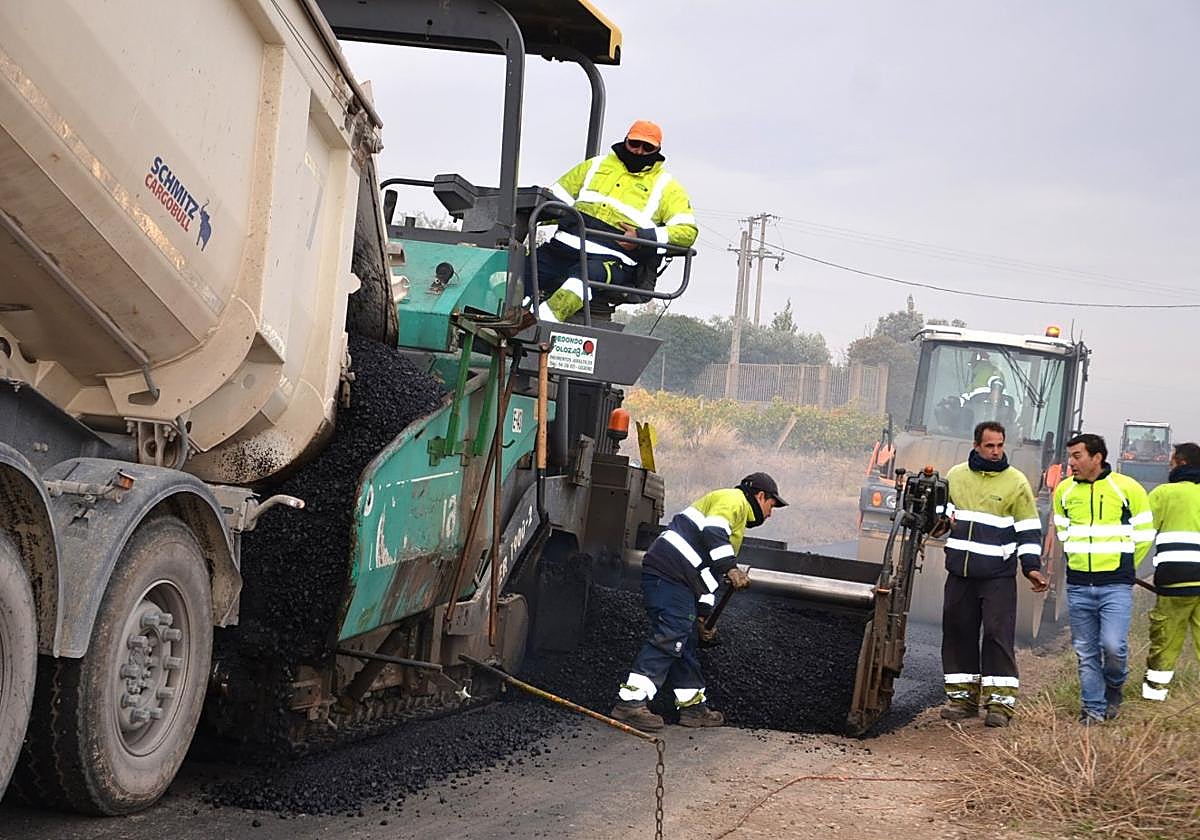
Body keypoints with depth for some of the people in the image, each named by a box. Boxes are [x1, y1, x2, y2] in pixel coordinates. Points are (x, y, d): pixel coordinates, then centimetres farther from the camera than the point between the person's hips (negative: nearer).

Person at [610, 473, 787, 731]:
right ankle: (631, 702, -22)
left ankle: (694, 707, 21)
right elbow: (712, 532, -19)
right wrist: (730, 568, -25)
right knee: (670, 636, -17)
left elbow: (709, 571, 32)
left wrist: (703, 614, 26)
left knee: (687, 641, 14)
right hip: (669, 571, -11)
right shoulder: (733, 500, 2)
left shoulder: (737, 520, 33)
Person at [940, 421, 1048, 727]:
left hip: (998, 575, -4)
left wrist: (1031, 567, -6)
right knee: (958, 633, 6)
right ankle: (962, 696, 16)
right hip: (959, 572, 4)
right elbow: (943, 510, 26)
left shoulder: (1016, 482, 0)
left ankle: (1001, 701, -6)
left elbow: (1029, 530, 2)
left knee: (998, 634, -8)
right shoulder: (956, 475, 10)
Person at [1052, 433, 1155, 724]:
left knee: (1113, 645, -14)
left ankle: (1113, 688, 15)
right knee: (1086, 652, 5)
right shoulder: (1064, 491, 6)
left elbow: (1144, 534, 4)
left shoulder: (1127, 488, -5)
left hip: (1115, 585, -4)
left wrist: (1122, 567, 8)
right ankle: (1093, 709, 16)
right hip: (1078, 586, 4)